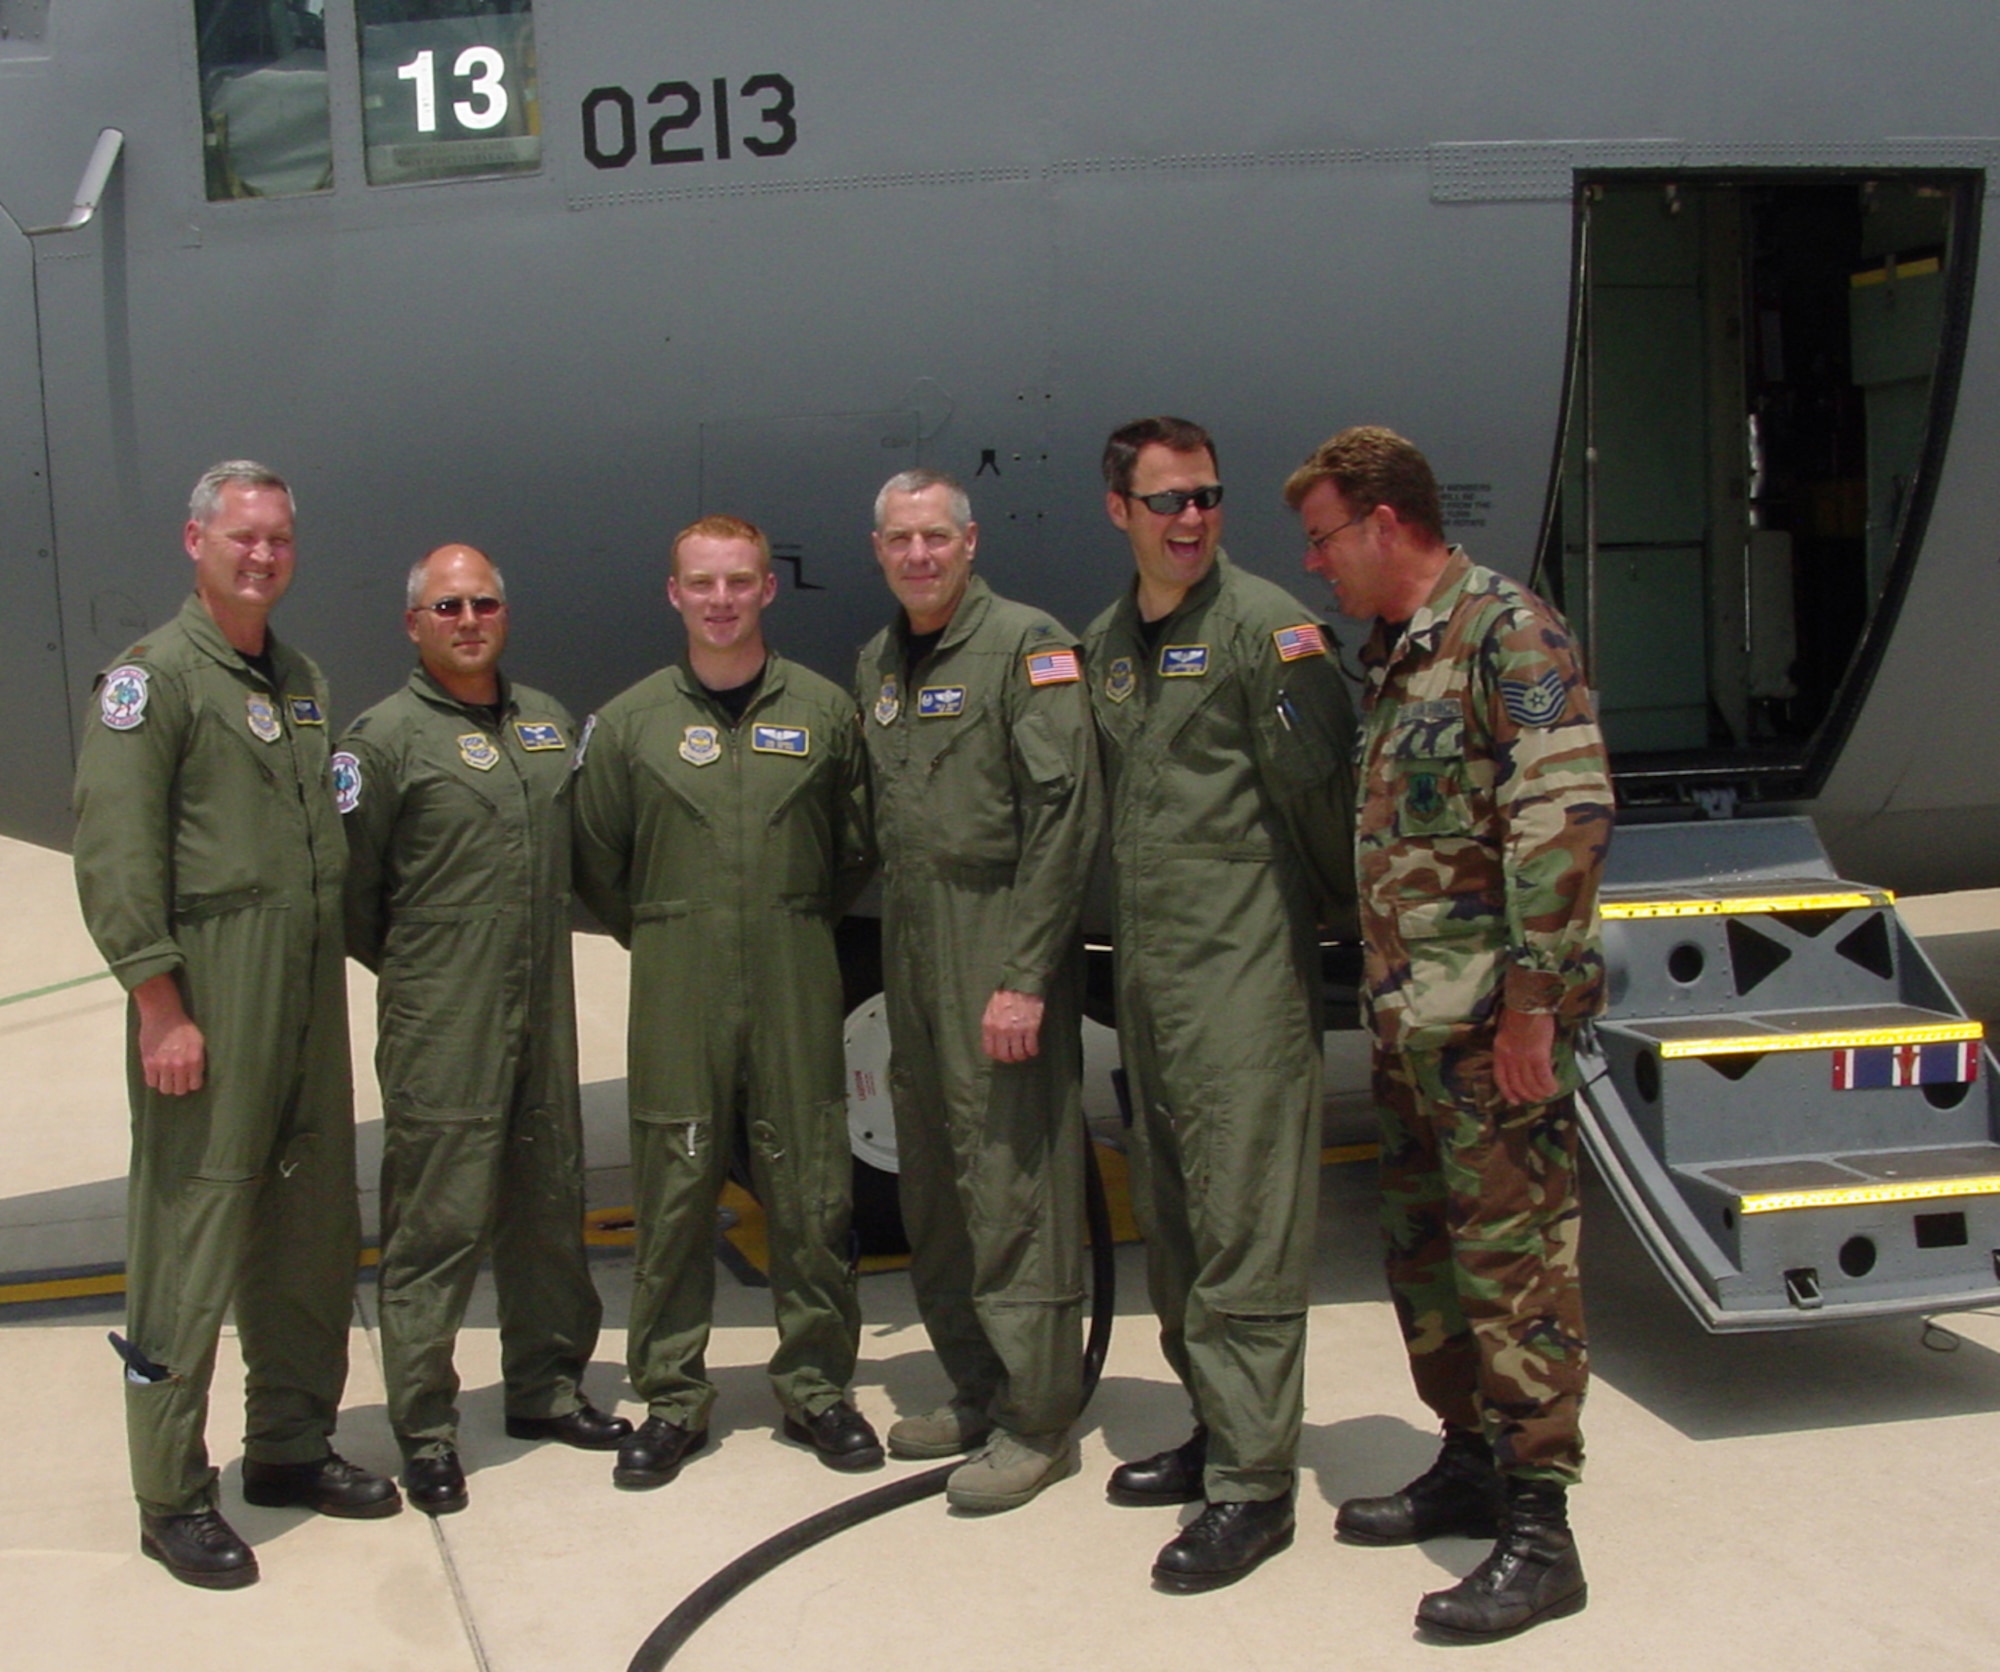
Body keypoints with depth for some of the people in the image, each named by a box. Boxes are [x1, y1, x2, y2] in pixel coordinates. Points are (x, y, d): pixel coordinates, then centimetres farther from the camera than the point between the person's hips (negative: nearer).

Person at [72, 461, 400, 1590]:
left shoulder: (303, 682, 17)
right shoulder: (154, 677, -6)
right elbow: (117, 857, -12)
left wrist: (341, 965, 14)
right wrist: (161, 1006, -16)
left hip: (312, 995, 7)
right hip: (210, 1000, -7)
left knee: (314, 1231, 13)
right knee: (191, 1241, -3)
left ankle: (293, 1445, 28)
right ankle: (175, 1498, 8)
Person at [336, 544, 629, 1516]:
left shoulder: (550, 722, 13)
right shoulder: (387, 737, -6)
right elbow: (351, 889, -6)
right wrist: (415, 968, 2)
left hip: (544, 1010, 6)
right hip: (439, 1028, -6)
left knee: (549, 1206, 14)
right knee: (438, 1220, -4)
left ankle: (546, 1387, 29)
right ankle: (424, 1430, 7)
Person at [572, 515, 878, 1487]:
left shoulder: (824, 711, 6)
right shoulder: (629, 722, 6)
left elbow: (856, 849, 15)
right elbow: (597, 862, 13)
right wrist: (660, 938, 11)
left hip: (798, 991, 0)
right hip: (675, 996, 0)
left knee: (811, 1197, 4)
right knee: (673, 1199, 3)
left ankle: (815, 1387, 18)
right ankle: (672, 1399, 14)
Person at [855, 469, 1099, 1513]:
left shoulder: (1027, 645, -7)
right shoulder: (876, 665, 16)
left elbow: (1063, 815, -14)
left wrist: (1027, 976, -19)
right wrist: (894, 950, 10)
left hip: (1001, 950, -8)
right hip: (910, 953, 8)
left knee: (1013, 1183, -5)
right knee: (933, 1188, 12)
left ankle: (1037, 1424, 5)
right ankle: (975, 1393, 25)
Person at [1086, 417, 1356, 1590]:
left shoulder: (1265, 625, -9)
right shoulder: (1106, 644, 14)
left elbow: (1322, 790, -9)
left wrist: (1341, 918, 1)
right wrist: (1124, 935, 18)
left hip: (1245, 967, -8)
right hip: (1147, 968, 8)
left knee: (1245, 1227, -6)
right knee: (1173, 1221, 14)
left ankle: (1254, 1482, 0)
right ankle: (1216, 1428, 28)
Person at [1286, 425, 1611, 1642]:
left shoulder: (1508, 630, -11)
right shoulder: (1394, 654, 18)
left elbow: (1568, 817, -20)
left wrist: (1533, 995, -22)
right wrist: (1384, 992, 18)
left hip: (1493, 1019, -10)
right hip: (1411, 1018, 10)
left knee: (1516, 1255, -5)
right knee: (1426, 1251, 16)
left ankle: (1537, 1530, 1)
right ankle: (1471, 1464, 29)